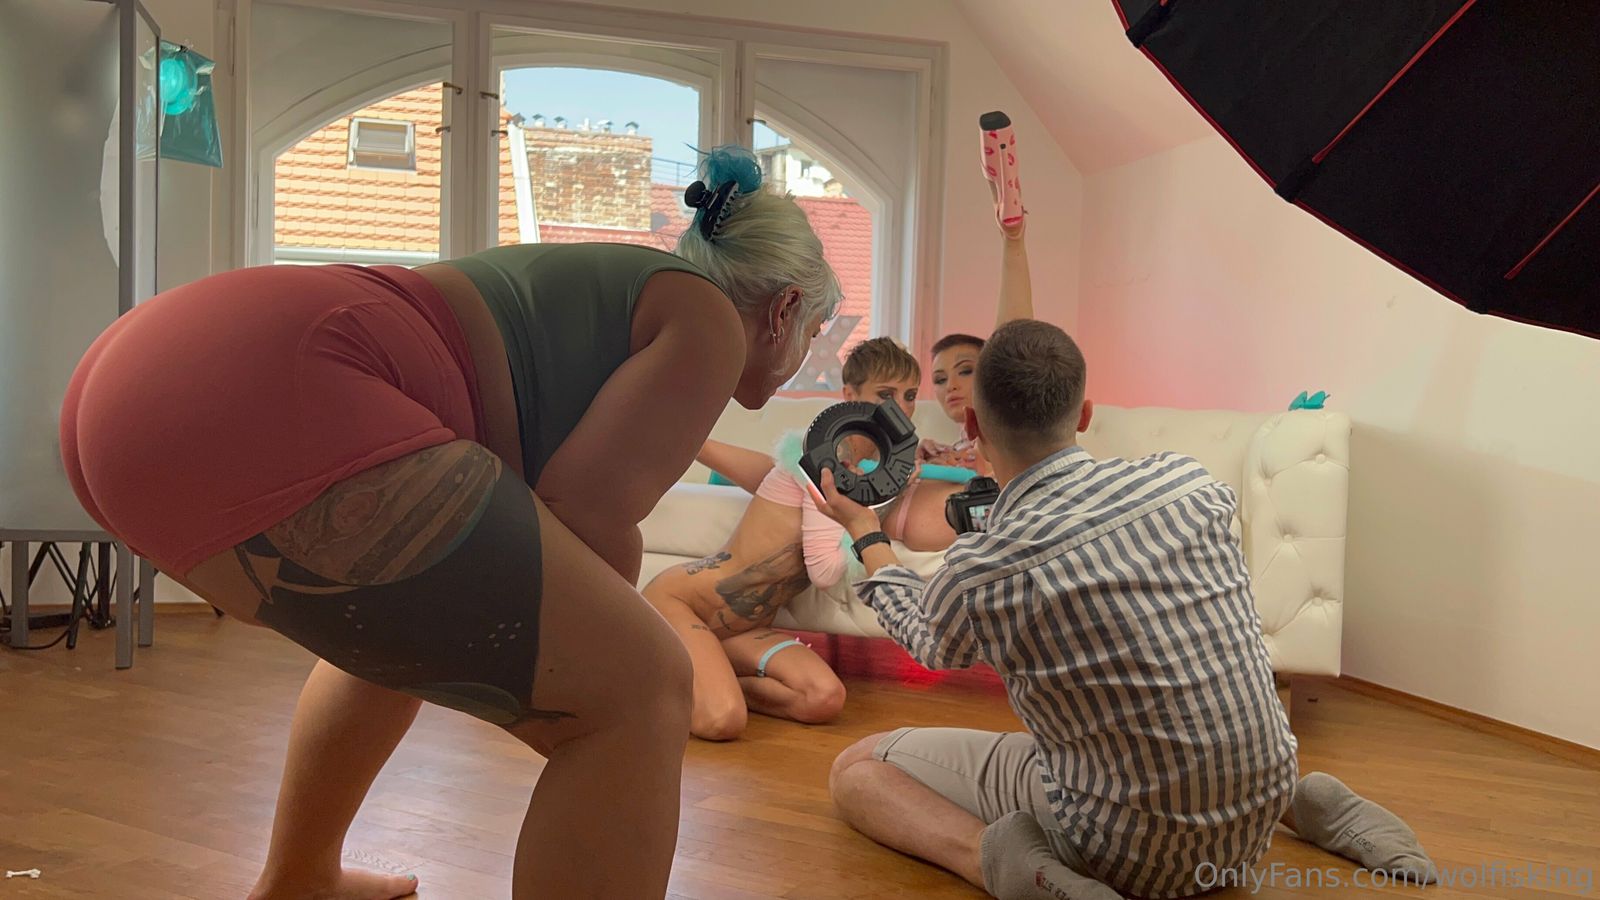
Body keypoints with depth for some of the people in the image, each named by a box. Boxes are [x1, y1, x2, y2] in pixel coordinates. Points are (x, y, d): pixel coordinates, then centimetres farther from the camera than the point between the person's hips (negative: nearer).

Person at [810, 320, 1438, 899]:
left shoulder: (978, 575, -21)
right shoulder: (1190, 482, -10)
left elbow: (930, 643, 7)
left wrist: (864, 532, 23)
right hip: (1256, 828, 5)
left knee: (856, 770, 5)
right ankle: (1309, 801, 18)